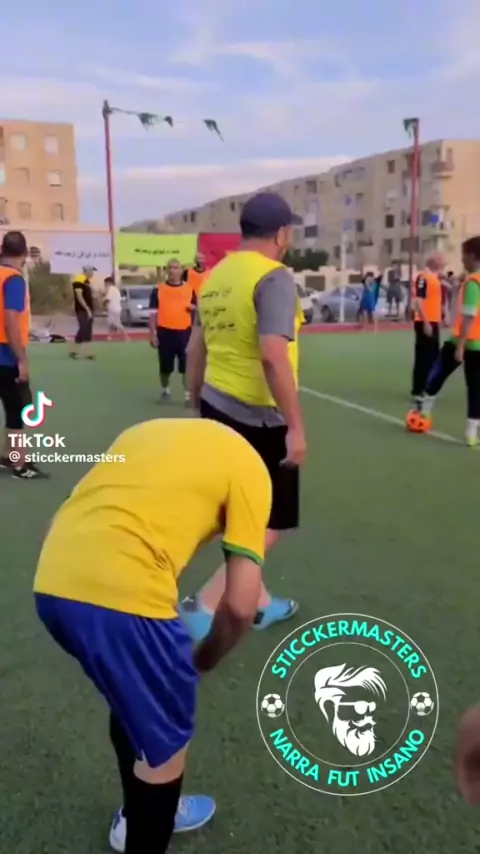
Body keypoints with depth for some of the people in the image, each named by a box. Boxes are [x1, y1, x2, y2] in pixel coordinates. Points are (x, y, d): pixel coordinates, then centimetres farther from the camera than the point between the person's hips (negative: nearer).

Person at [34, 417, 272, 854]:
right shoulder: (248, 466, 9)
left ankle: (141, 813, 53)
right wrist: (201, 662, 22)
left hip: (53, 583, 8)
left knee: (135, 701, 32)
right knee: (165, 738, 18)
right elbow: (241, 605, 2)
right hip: (120, 593, -8)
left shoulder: (152, 430, 27)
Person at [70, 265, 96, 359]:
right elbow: (79, 296, -19)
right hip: (82, 310, -9)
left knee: (88, 331, 7)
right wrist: (87, 309, -21)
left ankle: (88, 353, 10)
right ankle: (73, 351, -5)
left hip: (88, 309, 9)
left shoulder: (87, 281, 17)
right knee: (83, 329, -13)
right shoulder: (79, 280, -13)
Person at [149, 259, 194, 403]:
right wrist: (153, 334, -5)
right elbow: (153, 313, 1)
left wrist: (193, 308, -8)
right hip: (165, 332, 0)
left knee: (186, 365, -1)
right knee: (165, 366, 10)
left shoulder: (189, 289, 6)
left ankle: (188, 394, 7)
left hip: (184, 331, 0)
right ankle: (165, 390, 31)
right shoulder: (158, 289, 2)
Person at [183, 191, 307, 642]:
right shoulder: (274, 277, -15)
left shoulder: (216, 276, 8)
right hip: (259, 418, -8)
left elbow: (195, 351, 13)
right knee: (270, 523, 7)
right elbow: (272, 355, -26)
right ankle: (204, 605, 2)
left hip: (217, 409, 8)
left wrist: (199, 408, 22)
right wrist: (295, 426, -22)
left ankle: (258, 602, 34)